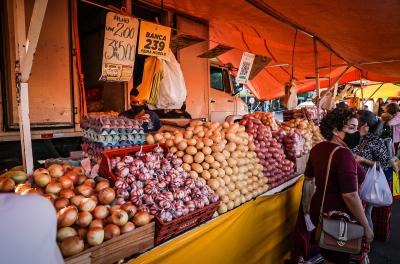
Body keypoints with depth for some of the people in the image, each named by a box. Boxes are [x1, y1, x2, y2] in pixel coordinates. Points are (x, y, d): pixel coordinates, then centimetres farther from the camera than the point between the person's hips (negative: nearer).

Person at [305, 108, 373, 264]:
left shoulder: (317, 149, -2)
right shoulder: (343, 154, -26)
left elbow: (308, 176, 14)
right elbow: (350, 195, -28)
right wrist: (366, 227, -17)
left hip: (318, 210, 7)